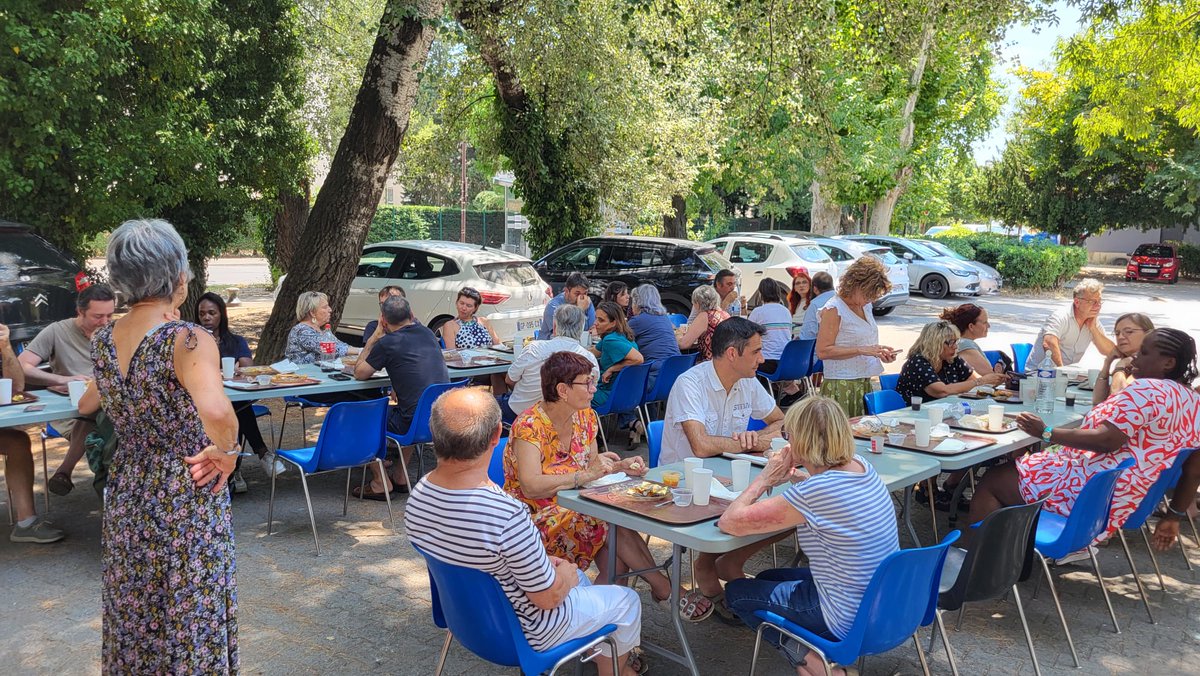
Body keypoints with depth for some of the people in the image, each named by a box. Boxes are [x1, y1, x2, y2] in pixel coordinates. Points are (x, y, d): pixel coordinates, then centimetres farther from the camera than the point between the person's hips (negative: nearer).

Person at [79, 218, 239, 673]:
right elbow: (216, 413, -42)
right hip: (186, 501, -7)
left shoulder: (102, 341, -1)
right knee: (190, 621, 9)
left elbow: (86, 406, 20)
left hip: (126, 496, 7)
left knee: (133, 619, 22)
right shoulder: (188, 341, -23)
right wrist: (226, 451, -24)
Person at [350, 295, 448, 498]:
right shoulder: (428, 333, 10)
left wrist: (376, 335, 7)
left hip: (416, 423, -7)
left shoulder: (387, 343, -10)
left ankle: (380, 483, 16)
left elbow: (359, 373, 5)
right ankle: (400, 477, 37)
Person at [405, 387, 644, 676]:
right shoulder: (507, 514, -39)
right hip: (520, 632, -7)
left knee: (575, 576, 31)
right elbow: (548, 598, -25)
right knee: (627, 600, 17)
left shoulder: (417, 496, -15)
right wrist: (565, 574, -2)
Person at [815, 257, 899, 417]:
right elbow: (822, 351, -17)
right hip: (841, 386, -8)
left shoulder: (865, 306, 14)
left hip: (865, 384, 8)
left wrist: (879, 353, 7)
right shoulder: (833, 310, -11)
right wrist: (862, 350, -19)